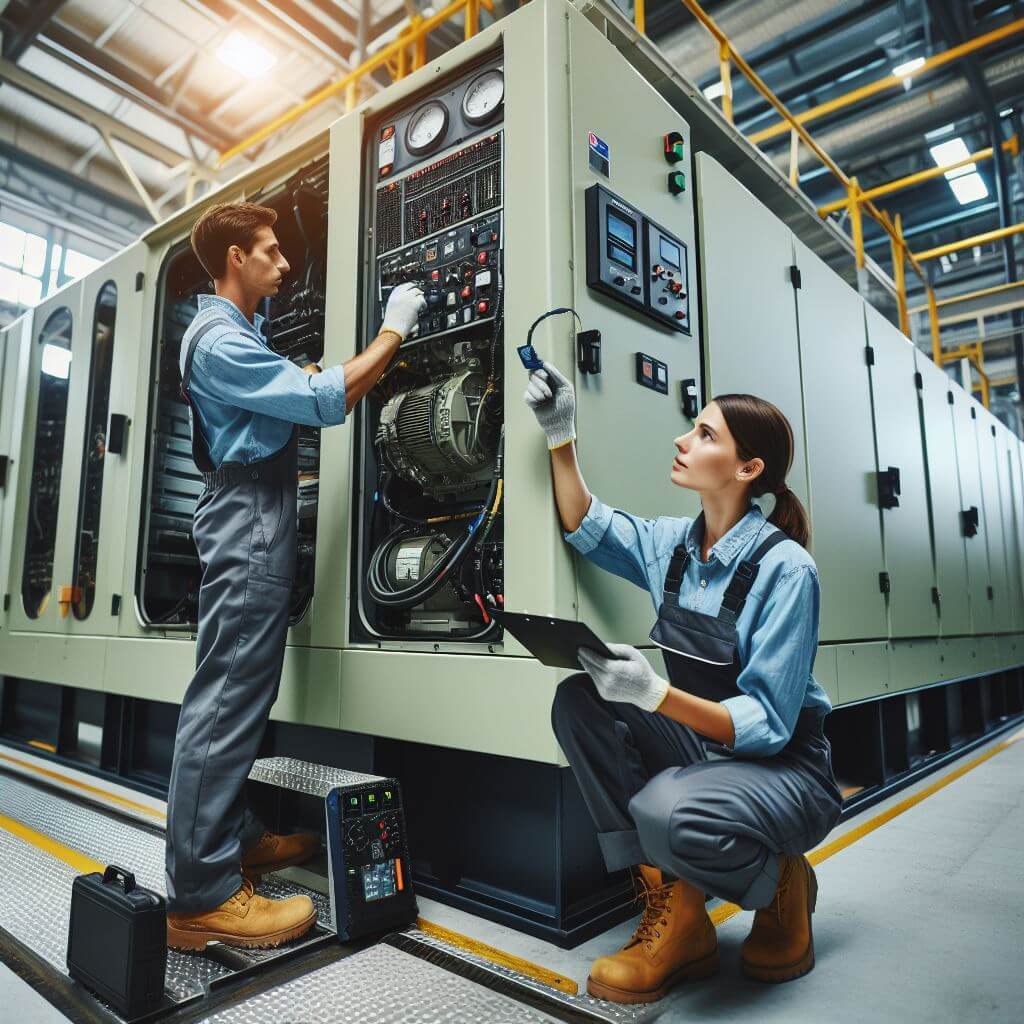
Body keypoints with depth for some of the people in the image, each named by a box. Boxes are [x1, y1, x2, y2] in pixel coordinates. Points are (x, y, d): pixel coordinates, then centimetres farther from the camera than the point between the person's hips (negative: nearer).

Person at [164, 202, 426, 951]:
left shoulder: (235, 332, 22)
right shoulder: (221, 340, -13)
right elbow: (327, 401, -19)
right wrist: (394, 331, -11)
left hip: (260, 520, 11)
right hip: (248, 522, -11)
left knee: (242, 692, 12)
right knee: (227, 698, -11)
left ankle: (235, 838, 22)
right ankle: (202, 894, -5)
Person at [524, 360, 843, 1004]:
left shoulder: (784, 568, -21)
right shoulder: (674, 543, -2)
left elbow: (767, 725, -22)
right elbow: (588, 529, 8)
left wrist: (655, 693, -37)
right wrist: (562, 437, -2)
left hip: (785, 769, -6)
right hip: (703, 749, 7)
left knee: (667, 811, -36)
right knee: (579, 700, -15)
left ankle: (780, 884, 0)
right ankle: (669, 905, -9)